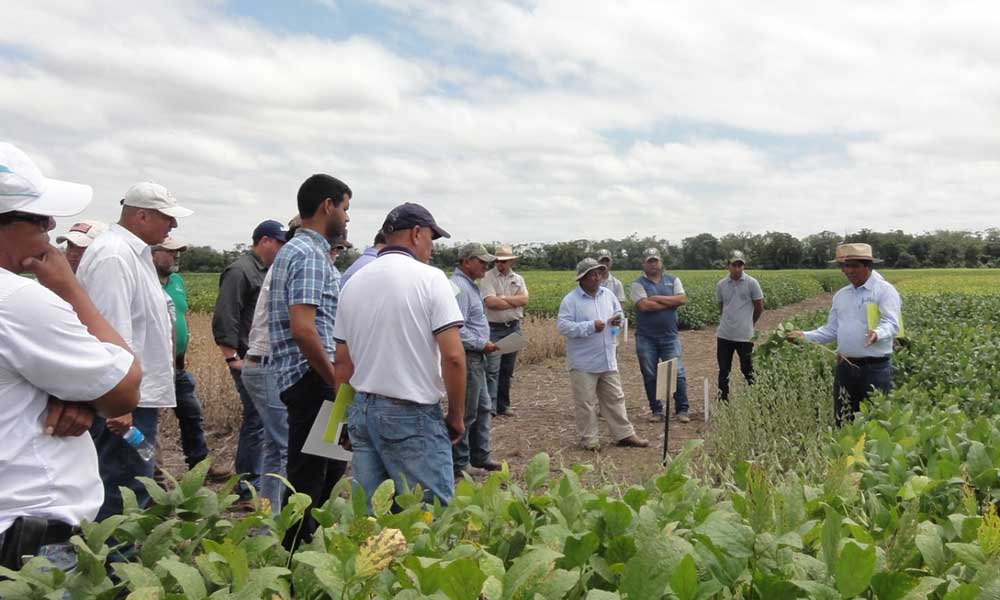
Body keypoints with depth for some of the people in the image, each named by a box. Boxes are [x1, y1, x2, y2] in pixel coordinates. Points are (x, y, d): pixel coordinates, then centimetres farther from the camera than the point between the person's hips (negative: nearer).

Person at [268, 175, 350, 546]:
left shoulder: (295, 250, 18)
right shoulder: (311, 255, -15)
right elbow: (303, 329, -26)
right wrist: (336, 381, -17)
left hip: (312, 379, 11)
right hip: (311, 379, -11)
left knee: (331, 468, 20)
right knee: (308, 478, -1)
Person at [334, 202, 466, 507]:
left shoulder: (354, 282, 9)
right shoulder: (429, 278, -8)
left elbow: (342, 361, 11)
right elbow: (453, 356, -14)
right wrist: (457, 416, -3)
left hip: (361, 410, 6)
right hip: (412, 414, -6)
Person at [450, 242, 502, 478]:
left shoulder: (470, 286, 16)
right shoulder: (459, 287, -19)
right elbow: (457, 330, -26)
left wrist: (484, 344, 14)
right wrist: (482, 344, -17)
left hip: (476, 357, 11)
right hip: (466, 358, -11)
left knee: (483, 408, 18)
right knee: (466, 413, -2)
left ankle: (480, 457, 29)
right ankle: (459, 465, 9)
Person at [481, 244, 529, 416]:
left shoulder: (518, 279, 11)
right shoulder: (488, 277, -4)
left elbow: (524, 299, -5)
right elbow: (490, 302, -18)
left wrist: (503, 298, -13)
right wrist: (514, 302, -8)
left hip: (514, 328, 5)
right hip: (494, 329, -5)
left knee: (507, 370, 11)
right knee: (492, 369, -11)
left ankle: (503, 405, 21)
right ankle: (490, 407, -12)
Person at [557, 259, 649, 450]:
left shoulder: (608, 294, 8)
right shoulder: (570, 300, -11)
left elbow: (619, 313, 21)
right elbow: (563, 325, -17)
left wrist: (618, 320, -4)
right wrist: (591, 326, -23)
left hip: (608, 360, 6)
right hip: (583, 363, -6)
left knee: (615, 398, 12)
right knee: (586, 402, 2)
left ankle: (625, 434, 21)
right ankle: (589, 439, 13)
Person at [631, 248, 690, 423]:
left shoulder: (673, 280, 9)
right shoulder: (638, 284, -1)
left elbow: (682, 299, -7)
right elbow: (644, 305, -17)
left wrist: (658, 298, -12)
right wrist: (671, 303, -8)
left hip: (669, 336, 1)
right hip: (646, 338, -1)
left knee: (677, 373, -1)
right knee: (650, 376, 6)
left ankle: (682, 410, 9)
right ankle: (656, 410, 17)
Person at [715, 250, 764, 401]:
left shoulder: (751, 283, -6)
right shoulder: (721, 284, 3)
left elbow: (759, 307, 4)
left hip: (744, 336, -3)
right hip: (724, 335, 3)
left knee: (747, 370, 7)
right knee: (723, 371, 9)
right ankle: (723, 402, 18)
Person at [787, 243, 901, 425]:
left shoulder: (884, 291, -6)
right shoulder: (841, 295, 13)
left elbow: (891, 325, -18)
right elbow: (832, 330, 15)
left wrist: (877, 334, -40)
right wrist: (805, 336, 0)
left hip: (875, 368, -6)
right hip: (845, 367, 6)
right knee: (843, 422, 11)